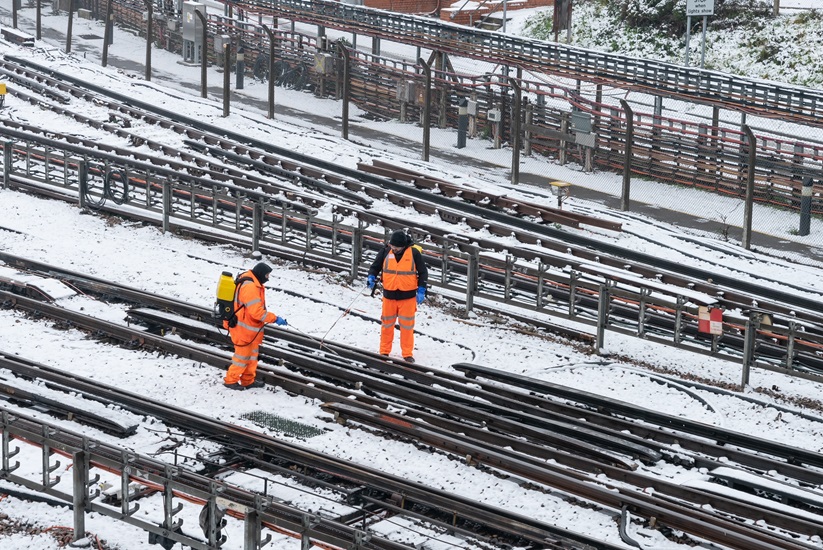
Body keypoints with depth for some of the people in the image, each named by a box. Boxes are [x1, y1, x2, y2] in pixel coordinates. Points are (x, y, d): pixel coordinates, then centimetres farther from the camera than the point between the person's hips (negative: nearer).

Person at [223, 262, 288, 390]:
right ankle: (230, 380, 13)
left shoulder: (252, 283, 8)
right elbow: (256, 311, -29)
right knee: (243, 355, 1)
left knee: (252, 354, 18)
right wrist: (275, 319, -24)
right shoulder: (250, 287, -26)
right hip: (244, 328, -10)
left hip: (251, 328, 10)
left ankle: (248, 380, 28)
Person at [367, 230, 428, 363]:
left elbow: (423, 272, 1)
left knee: (407, 325, 4)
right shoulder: (386, 252, -3)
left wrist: (421, 290, -6)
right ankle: (384, 352, 22)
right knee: (387, 324, 10)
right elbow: (375, 267, 8)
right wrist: (372, 277, -12)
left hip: (408, 296, -2)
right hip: (389, 296, 2)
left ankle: (407, 354, 13)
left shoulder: (414, 253, -7)